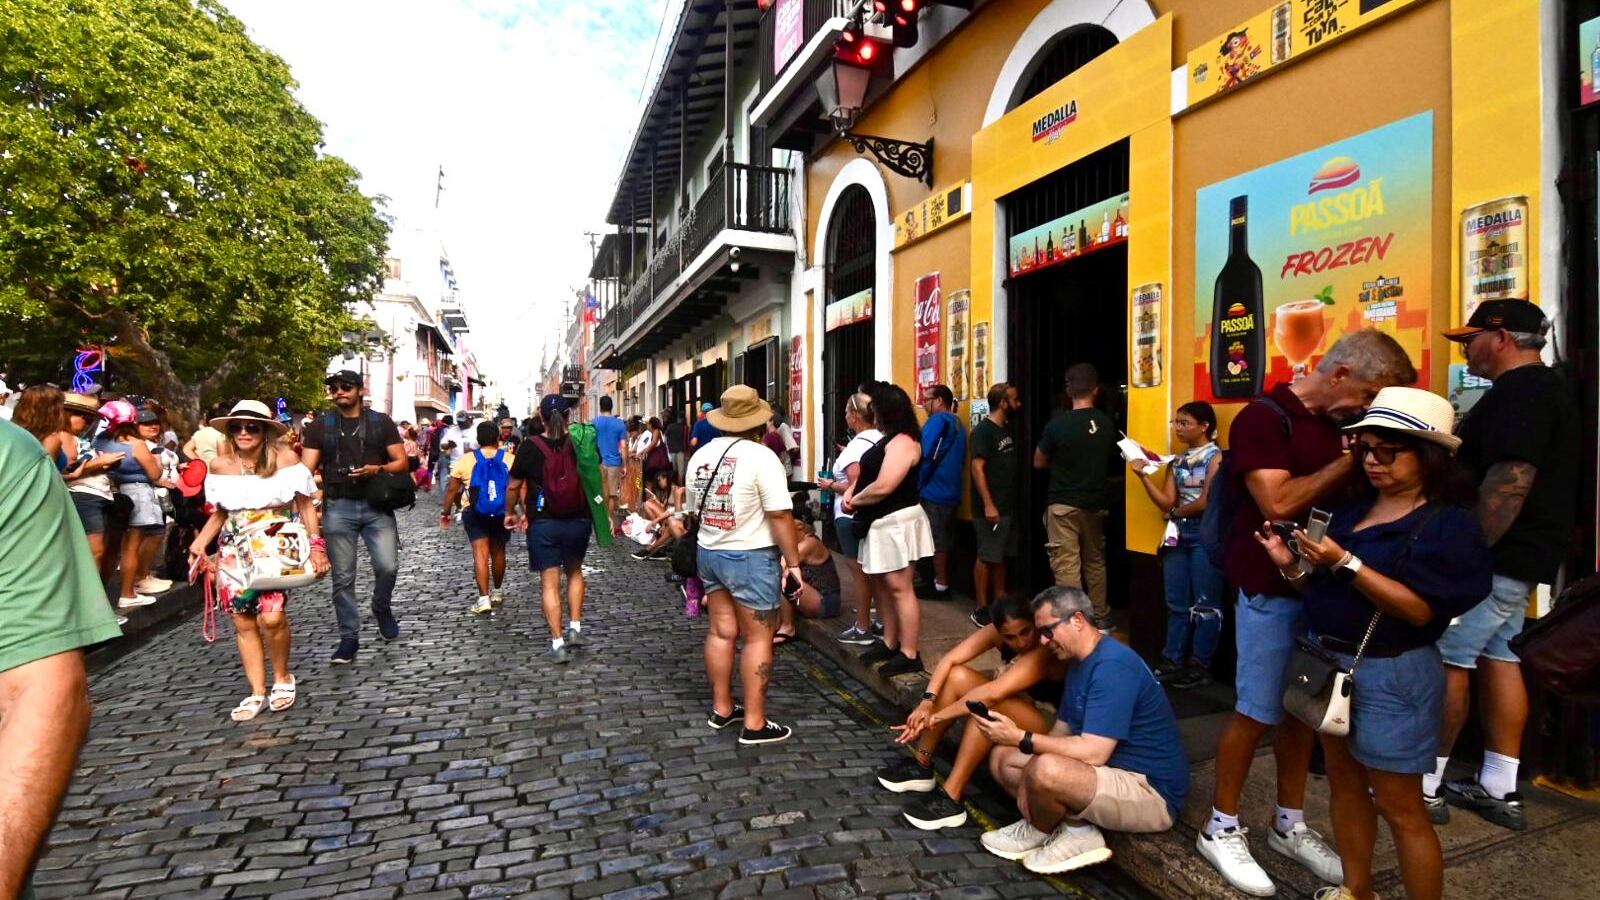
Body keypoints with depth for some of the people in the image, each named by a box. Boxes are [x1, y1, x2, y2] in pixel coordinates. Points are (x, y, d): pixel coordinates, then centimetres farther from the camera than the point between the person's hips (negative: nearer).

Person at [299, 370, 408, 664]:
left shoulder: (381, 422, 6)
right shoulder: (320, 425, 8)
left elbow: (402, 462, 4)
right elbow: (307, 469, 1)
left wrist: (378, 469, -16)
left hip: (376, 506, -1)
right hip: (338, 508, 1)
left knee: (387, 566, -8)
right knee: (342, 577, 4)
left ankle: (382, 608, 23)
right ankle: (349, 637, 15)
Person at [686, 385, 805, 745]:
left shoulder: (700, 456, 5)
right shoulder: (760, 457, -16)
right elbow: (780, 515, -19)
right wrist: (793, 562, -12)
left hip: (709, 553, 7)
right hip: (751, 557, -7)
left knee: (721, 632, 15)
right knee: (758, 638, 2)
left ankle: (721, 709, 26)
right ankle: (755, 723, 7)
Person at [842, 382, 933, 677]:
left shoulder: (903, 442, -19)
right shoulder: (888, 440, 15)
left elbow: (882, 487, -26)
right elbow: (867, 471, 21)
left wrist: (855, 501, -9)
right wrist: (850, 492, 1)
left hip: (896, 522, -11)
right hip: (881, 523, 11)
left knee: (899, 588, -7)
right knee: (883, 585, 16)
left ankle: (909, 655, 0)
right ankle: (890, 644, 26)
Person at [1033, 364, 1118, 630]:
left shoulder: (1058, 424, -14)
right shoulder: (1108, 424, -4)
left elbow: (1039, 462, -2)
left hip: (1064, 504, -4)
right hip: (1096, 503, 5)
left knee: (1067, 566, -2)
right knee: (1095, 562, 19)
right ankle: (1100, 618, 28)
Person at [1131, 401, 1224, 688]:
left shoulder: (1215, 457, -6)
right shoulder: (1178, 460, 13)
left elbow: (1206, 503, -14)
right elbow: (1166, 503, 5)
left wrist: (1176, 512, 0)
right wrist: (1144, 475, -3)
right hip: (1178, 534, 7)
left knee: (1205, 604, 1)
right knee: (1176, 603, 11)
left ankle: (1200, 666, 10)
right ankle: (1172, 661, 19)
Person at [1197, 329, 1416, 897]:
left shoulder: (1340, 425, 12)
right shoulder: (1264, 418, -12)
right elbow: (1279, 503, -23)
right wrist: (1347, 461, -15)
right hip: (1273, 591, -7)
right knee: (1256, 714, 0)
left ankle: (1289, 825, 30)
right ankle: (1221, 829, 16)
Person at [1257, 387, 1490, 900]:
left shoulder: (1448, 524, -11)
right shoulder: (1352, 509, 9)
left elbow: (1419, 609, -21)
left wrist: (1345, 563, -27)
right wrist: (1293, 567, -7)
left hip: (1391, 675, -7)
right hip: (1329, 661, 7)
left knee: (1400, 806, 3)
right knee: (1344, 782, 16)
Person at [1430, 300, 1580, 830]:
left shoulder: (1519, 393, -17)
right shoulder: (1543, 387, 18)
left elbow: (1510, 480, -26)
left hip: (1493, 560, -11)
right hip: (1519, 558, 11)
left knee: (1446, 663, -5)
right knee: (1497, 658, 13)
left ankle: (1424, 785, 3)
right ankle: (1499, 790, 22)